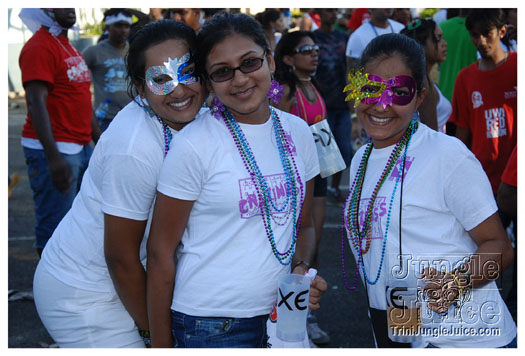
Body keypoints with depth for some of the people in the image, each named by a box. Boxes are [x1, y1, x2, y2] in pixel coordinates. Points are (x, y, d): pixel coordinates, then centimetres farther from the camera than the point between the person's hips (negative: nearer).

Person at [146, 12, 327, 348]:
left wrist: (302, 268, -7)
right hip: (210, 325, -5)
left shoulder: (298, 132, 2)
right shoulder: (194, 145, -14)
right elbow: (160, 252, -10)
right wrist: (161, 345, -8)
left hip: (282, 314, 5)